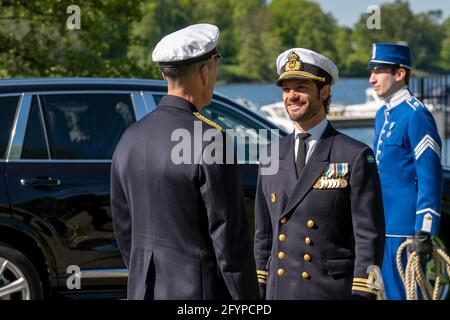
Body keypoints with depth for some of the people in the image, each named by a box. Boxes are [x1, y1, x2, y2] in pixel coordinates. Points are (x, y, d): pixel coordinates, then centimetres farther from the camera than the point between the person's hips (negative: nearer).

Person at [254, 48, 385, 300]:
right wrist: (258, 291, 10)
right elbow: (264, 234, 14)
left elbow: (369, 238, -8)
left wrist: (362, 295, -13)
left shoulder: (356, 156, -5)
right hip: (279, 291, 5)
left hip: (334, 291, -4)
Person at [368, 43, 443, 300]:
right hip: (383, 227, 9)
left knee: (406, 293, -4)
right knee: (392, 292, 13)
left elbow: (431, 179, -17)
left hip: (405, 227, -9)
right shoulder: (383, 115, 15)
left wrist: (424, 233, -20)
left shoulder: (416, 115, -14)